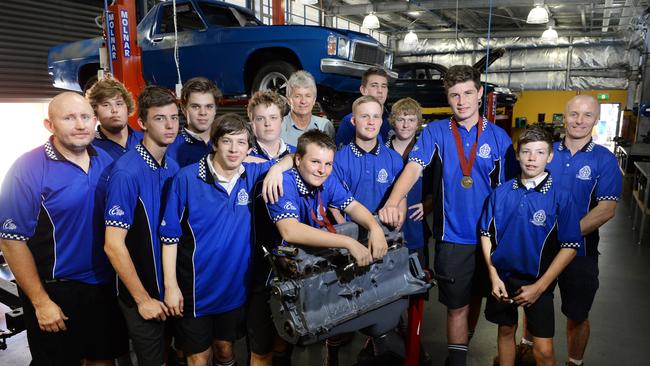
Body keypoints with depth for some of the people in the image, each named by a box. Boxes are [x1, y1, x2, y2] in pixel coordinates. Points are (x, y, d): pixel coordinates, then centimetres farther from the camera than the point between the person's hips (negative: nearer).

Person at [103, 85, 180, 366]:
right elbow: (113, 245, -21)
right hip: (141, 292, -6)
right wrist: (143, 299, -15)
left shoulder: (173, 168, 0)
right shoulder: (126, 172, -22)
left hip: (170, 287, 6)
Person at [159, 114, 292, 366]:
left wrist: (275, 169, -14)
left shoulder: (251, 175, -4)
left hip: (236, 286, 3)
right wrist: (170, 285, -11)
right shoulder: (187, 178, -14)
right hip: (196, 288, -3)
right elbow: (170, 235, -9)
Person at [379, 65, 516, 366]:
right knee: (457, 305, 5)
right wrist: (393, 202, -35)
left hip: (488, 235, 3)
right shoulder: (436, 132, -3)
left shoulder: (498, 137, 1)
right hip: (453, 235, -3)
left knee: (475, 296, 19)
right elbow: (414, 167, -18)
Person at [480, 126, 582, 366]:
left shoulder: (561, 197, -11)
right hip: (503, 276, 3)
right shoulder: (501, 192, -4)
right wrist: (494, 276, -4)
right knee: (506, 330, 18)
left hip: (538, 282, -2)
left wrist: (539, 286, -12)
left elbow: (570, 247, -10)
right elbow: (486, 233, 4)